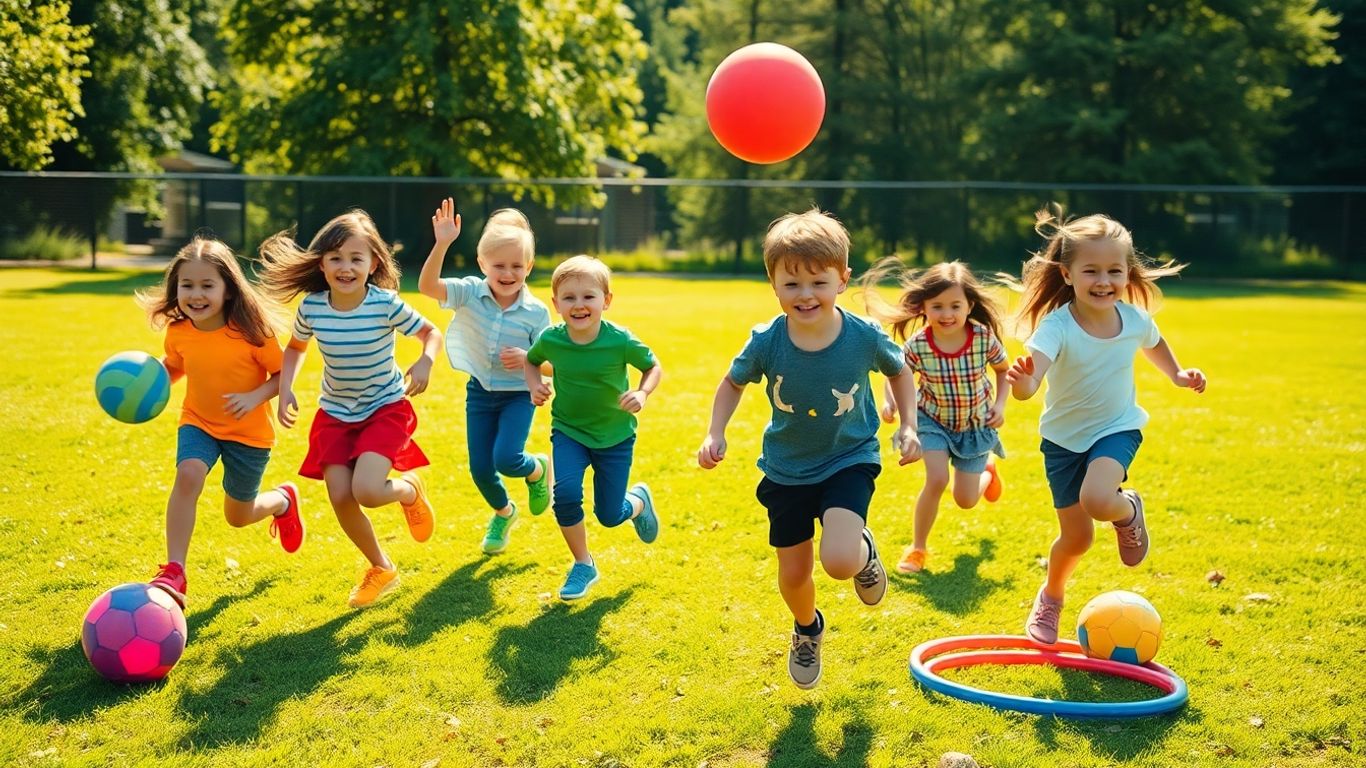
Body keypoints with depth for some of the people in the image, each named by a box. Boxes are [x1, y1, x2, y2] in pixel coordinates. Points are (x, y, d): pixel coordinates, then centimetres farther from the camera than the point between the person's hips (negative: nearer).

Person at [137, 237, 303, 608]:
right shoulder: (178, 331, -12)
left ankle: (283, 499, 48)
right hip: (199, 423, 2)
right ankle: (173, 573, -26)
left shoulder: (251, 332, -24)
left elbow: (283, 374, -13)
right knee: (188, 475, -30)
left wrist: (255, 397, -30)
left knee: (238, 516, 12)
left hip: (249, 432, -2)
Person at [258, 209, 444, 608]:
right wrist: (285, 389, -5)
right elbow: (295, 347, 9)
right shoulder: (311, 307, -12)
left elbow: (431, 333, -7)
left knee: (366, 491, -22)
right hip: (335, 414, 4)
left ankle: (410, 490, 16)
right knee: (340, 499, -5)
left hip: (385, 409, -4)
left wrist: (425, 363, -27)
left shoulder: (386, 304, -21)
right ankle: (381, 569, 21)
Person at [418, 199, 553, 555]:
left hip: (518, 395, -2)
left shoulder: (536, 312, -14)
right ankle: (503, 512, 39)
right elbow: (427, 286, -28)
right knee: (480, 469, 6)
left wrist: (527, 359, -28)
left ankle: (538, 469, 18)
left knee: (506, 459, -20)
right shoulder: (471, 293, -12)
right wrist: (441, 245, -40)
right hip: (480, 392, 3)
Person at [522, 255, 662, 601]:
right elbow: (531, 360, 8)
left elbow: (654, 367, -4)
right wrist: (534, 384, -11)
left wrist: (642, 393, -23)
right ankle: (583, 564, 3)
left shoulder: (621, 341, -22)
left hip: (615, 435, -1)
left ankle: (639, 500, 42)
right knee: (566, 493, -23)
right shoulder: (551, 340, -15)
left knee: (610, 515, 3)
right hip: (569, 432, 1)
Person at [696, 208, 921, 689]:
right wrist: (715, 434, -11)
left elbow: (899, 371, 3)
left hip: (849, 463, -2)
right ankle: (807, 631, 47)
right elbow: (733, 383, 2)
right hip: (787, 471, 2)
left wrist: (908, 427, -4)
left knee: (839, 561, -25)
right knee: (793, 574, 11)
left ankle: (864, 551, 15)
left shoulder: (864, 337, -20)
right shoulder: (766, 343, -19)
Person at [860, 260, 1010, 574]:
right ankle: (918, 548, 1)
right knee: (936, 480, -21)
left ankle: (987, 469, 42)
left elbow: (1003, 369, -3)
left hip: (976, 424, 1)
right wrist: (890, 402, -25)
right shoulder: (917, 345, -25)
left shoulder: (984, 337, -24)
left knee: (966, 500, 4)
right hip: (934, 420, -1)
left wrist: (1000, 404, -13)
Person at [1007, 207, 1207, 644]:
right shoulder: (1057, 327, -27)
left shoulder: (1134, 318, -14)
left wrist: (1177, 374, 6)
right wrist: (1021, 382, -64)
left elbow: (1154, 344, 14)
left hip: (1117, 429, 1)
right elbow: (1029, 382, -44)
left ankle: (1128, 511, 9)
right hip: (1064, 437, -1)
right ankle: (1051, 597, 37)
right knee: (1076, 537, 4)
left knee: (1096, 499, -30)